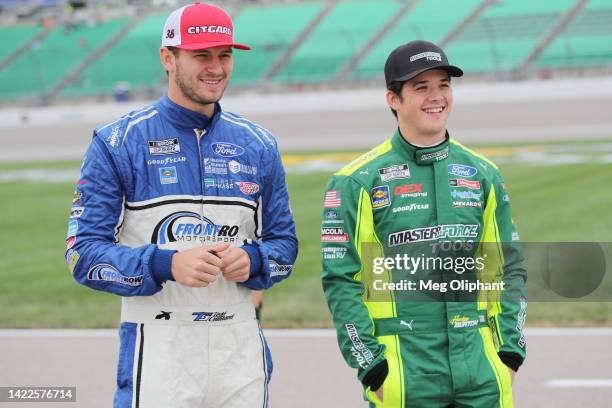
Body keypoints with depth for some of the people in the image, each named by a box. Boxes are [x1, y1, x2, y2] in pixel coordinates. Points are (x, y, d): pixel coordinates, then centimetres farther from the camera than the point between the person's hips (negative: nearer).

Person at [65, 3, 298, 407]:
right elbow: (84, 254, -7)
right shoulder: (118, 143, -2)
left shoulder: (257, 145, 10)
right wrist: (167, 264, -21)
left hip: (240, 349, 4)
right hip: (157, 352, -4)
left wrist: (252, 261, -8)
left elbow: (284, 243, 15)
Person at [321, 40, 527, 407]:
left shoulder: (484, 174, 12)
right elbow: (341, 280, -4)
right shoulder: (357, 182, -1)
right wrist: (371, 367, -9)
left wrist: (511, 351, 6)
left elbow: (509, 269, 15)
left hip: (482, 372, 3)